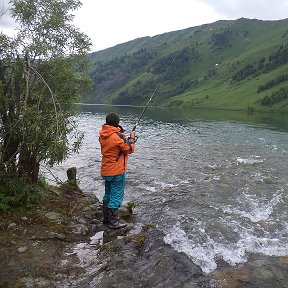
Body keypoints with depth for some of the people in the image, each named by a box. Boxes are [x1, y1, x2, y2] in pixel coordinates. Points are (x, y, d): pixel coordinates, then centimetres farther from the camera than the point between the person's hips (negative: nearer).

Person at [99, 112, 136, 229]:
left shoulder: (102, 135, 2)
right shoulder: (117, 136, -21)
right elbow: (129, 149, -10)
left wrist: (126, 139, 4)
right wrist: (132, 139, 5)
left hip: (106, 171, 8)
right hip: (117, 172, -8)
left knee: (107, 195, 20)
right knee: (116, 197, 3)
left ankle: (106, 218, 30)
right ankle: (113, 222, 10)